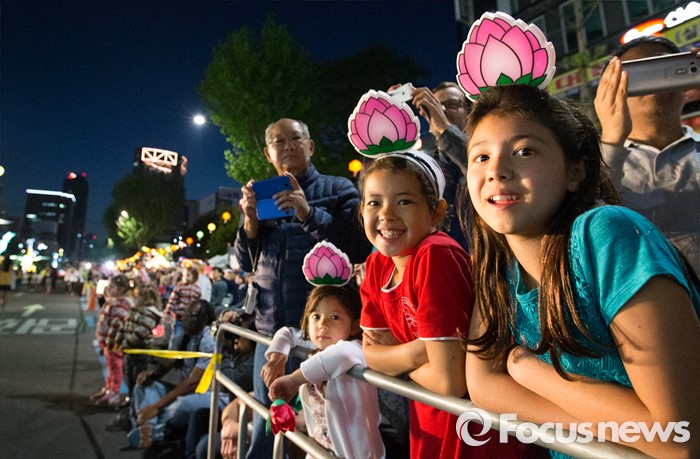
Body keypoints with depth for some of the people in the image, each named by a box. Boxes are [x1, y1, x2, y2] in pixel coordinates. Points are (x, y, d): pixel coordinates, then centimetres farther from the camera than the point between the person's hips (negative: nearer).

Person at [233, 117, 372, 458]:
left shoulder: (338, 190, 2)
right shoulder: (261, 197, 14)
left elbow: (360, 251, -9)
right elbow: (246, 264, 12)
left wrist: (308, 214, -17)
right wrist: (250, 221, -7)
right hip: (271, 333, 4)